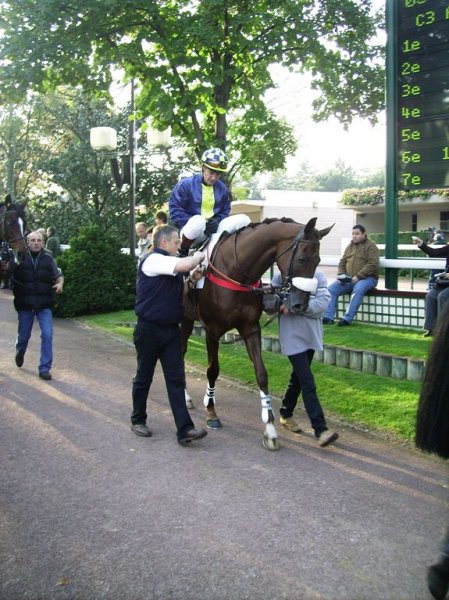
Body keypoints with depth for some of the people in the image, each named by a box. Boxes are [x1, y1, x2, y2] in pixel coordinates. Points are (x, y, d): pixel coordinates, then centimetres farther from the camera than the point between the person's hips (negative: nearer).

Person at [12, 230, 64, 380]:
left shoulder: (48, 259, 3)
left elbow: (59, 276, 12)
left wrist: (60, 284, -9)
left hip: (44, 305, 1)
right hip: (25, 305, 0)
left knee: (47, 335, -11)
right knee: (24, 335, 13)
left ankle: (44, 368, -1)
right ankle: (19, 354, 47)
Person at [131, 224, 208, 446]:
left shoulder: (170, 263, 14)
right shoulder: (153, 260, -14)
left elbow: (179, 292, 25)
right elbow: (185, 264, -28)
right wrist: (202, 254, -10)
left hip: (171, 329, 7)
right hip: (149, 329, -7)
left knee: (176, 379, -1)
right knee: (144, 377, 9)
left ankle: (185, 429, -5)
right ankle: (138, 420, 27)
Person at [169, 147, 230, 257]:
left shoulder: (222, 188, 7)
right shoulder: (185, 184, -8)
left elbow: (225, 211, 13)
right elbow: (175, 210, -10)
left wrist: (217, 221, -10)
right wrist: (192, 222, -22)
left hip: (212, 230, 5)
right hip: (191, 231, -5)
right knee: (198, 220, -42)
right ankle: (181, 253, -17)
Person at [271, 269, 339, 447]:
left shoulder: (319, 276, 0)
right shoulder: (281, 276, -6)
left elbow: (322, 303, -13)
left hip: (311, 335, 4)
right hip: (292, 337, -4)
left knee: (298, 377, 20)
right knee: (308, 382, -9)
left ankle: (286, 414, 40)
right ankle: (320, 429, -9)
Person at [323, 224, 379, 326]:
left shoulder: (371, 246, -3)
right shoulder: (350, 246, 16)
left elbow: (373, 264, -15)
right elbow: (342, 262, 18)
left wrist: (358, 277, -21)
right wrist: (340, 275, -2)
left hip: (367, 278, -6)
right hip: (348, 279, 6)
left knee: (358, 290, -37)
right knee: (331, 288, -13)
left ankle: (347, 319, -35)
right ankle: (328, 317, -16)